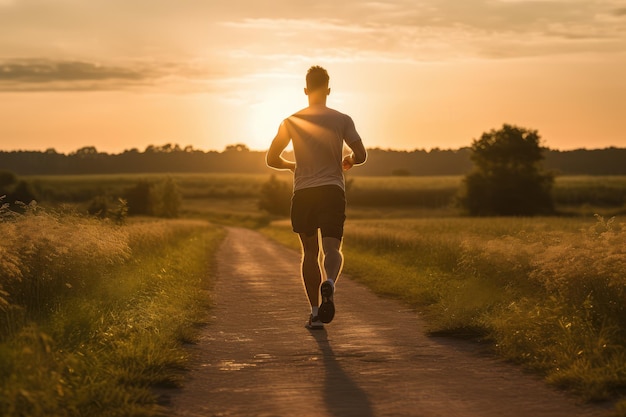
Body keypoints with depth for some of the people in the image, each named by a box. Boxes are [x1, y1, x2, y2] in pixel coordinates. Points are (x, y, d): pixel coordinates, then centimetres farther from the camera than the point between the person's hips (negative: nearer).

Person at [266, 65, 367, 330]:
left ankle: (315, 312, 7)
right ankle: (329, 283, -36)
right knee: (332, 248, -2)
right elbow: (361, 155, -3)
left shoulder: (291, 122, 3)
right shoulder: (342, 120, 2)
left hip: (303, 193, 1)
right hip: (333, 191, -1)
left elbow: (272, 159, 6)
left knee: (309, 251, 11)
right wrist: (348, 161, 20)